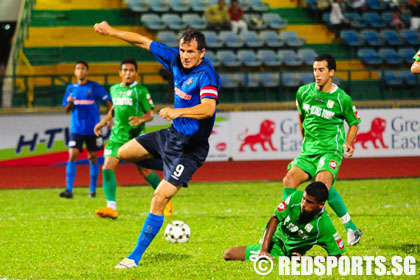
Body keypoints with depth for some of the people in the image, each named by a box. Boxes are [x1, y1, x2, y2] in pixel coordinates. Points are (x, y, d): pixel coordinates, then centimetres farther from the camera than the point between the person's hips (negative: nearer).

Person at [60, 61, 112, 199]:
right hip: (76, 128, 2)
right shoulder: (71, 88, 9)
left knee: (92, 157, 6)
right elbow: (66, 109, 13)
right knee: (72, 156, -10)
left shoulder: (94, 87, -1)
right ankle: (69, 190, -13)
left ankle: (92, 189, 18)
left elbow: (109, 102, -1)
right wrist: (69, 103, -9)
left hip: (92, 128, -2)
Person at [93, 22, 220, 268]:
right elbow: (144, 42, 10)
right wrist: (112, 31, 13)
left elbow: (208, 109, -40)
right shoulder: (176, 59, -2)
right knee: (124, 153, 18)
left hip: (191, 146, -9)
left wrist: (177, 111, -53)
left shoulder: (206, 75, -24)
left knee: (160, 199, -14)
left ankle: (136, 257, -7)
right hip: (172, 134, 9)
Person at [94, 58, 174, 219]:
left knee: (144, 171, -1)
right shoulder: (114, 89, 11)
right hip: (117, 136, 5)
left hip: (136, 136, -4)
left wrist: (141, 119, -24)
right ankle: (111, 207, -15)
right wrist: (103, 122, 21)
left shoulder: (140, 90, -4)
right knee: (107, 168, -12)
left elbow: (150, 114, -4)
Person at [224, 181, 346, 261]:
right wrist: (263, 249, -23)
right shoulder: (296, 197, -23)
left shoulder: (324, 225, -31)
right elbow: (275, 219, -15)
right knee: (228, 254, 15)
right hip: (274, 238, 4)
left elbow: (336, 256, -24)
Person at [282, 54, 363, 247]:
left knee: (322, 181, -30)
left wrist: (348, 143, -4)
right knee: (289, 179, -18)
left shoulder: (342, 99, -5)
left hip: (331, 150, -5)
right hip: (309, 151, 5)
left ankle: (351, 227, -17)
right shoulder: (304, 92, 5)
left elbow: (354, 123, 10)